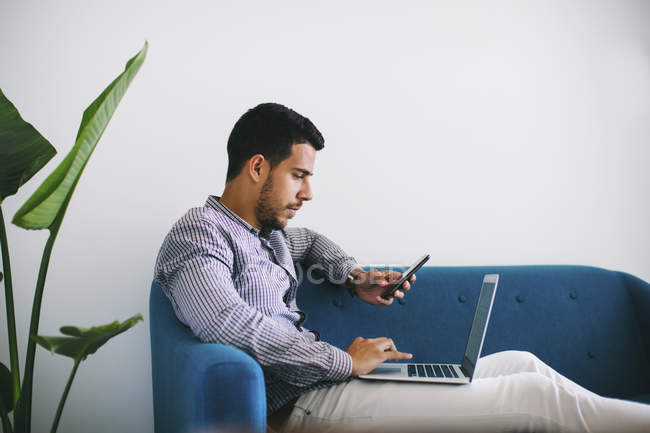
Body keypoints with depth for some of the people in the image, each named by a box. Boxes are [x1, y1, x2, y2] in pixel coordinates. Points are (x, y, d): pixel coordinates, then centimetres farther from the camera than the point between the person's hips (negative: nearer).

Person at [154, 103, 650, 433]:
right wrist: (345, 361, -19)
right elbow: (228, 323, -29)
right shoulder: (198, 233, -11)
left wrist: (354, 278, 19)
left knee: (522, 363, 6)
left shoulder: (267, 230, 17)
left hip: (322, 379, 10)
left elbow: (311, 241, 41)